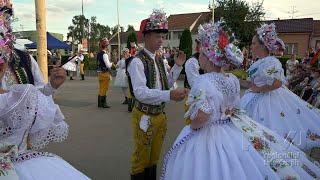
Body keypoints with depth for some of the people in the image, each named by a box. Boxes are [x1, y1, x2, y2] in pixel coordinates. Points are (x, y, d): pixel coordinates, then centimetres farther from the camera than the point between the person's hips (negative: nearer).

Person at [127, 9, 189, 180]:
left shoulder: (160, 61, 7)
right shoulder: (137, 61, -18)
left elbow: (166, 84, 13)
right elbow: (140, 92, -29)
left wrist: (177, 66, 1)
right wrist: (169, 95, -39)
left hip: (160, 114, 7)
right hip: (144, 116, -7)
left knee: (154, 157, 21)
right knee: (141, 158, 9)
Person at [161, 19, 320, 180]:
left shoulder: (205, 81, -24)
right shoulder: (233, 79, 0)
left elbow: (202, 117, -33)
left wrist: (190, 127, -13)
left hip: (208, 136, -7)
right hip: (233, 131, 7)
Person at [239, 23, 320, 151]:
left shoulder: (270, 62, -18)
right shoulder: (259, 63, 10)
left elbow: (276, 83, -33)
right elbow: (251, 84, 14)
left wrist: (258, 89, -20)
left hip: (270, 101, -9)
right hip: (258, 100, 9)